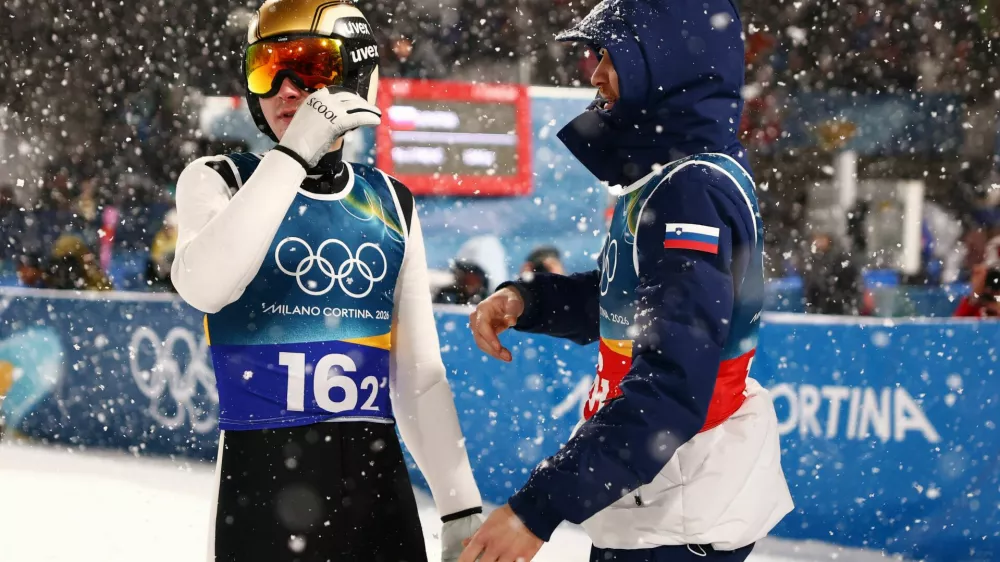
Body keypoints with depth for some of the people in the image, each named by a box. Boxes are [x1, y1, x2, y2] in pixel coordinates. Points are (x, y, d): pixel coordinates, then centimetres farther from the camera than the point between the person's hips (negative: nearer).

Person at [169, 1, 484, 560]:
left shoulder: (390, 203, 9)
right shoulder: (221, 181, 0)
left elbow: (420, 374, 12)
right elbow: (205, 287, -22)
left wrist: (462, 510, 9)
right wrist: (294, 154, -24)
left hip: (377, 475, 3)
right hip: (263, 477, -3)